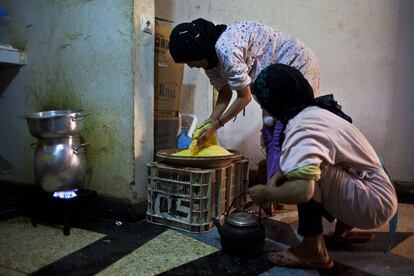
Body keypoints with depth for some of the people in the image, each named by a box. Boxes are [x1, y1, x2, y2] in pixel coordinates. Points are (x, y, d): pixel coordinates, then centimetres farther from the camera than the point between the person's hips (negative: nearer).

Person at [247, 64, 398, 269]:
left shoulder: (302, 127, -27)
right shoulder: (313, 111, 2)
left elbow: (302, 190, -39)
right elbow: (295, 160, 15)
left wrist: (266, 193, -20)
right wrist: (276, 179, 0)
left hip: (374, 202, -9)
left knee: (303, 180, -24)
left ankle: (313, 251, -7)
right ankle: (348, 226, 24)